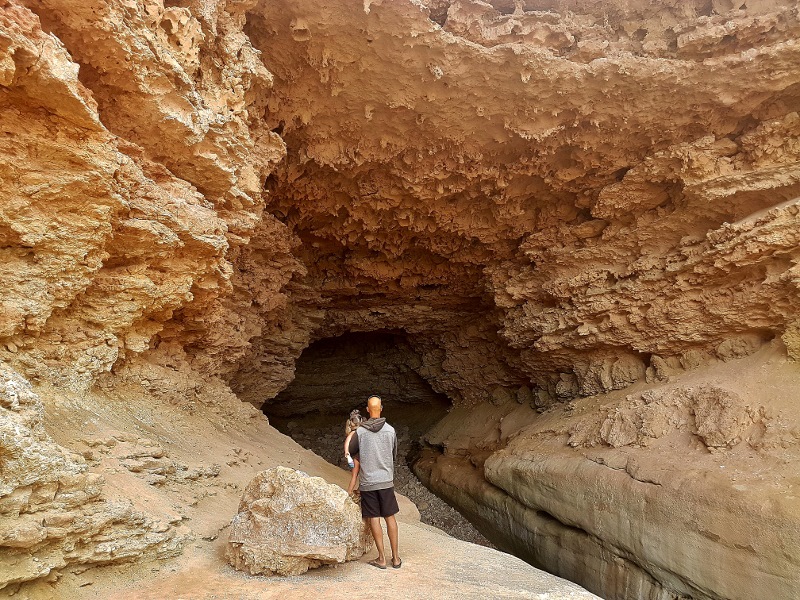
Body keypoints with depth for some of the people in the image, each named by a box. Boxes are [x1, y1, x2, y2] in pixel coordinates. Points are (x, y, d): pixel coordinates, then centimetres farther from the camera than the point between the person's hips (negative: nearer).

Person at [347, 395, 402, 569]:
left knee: (374, 519, 5)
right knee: (390, 518, 10)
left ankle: (381, 558, 9)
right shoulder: (390, 430, -3)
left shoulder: (360, 432, -8)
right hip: (386, 480, 2)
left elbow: (350, 452, 8)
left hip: (367, 482, -1)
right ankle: (396, 558, 14)